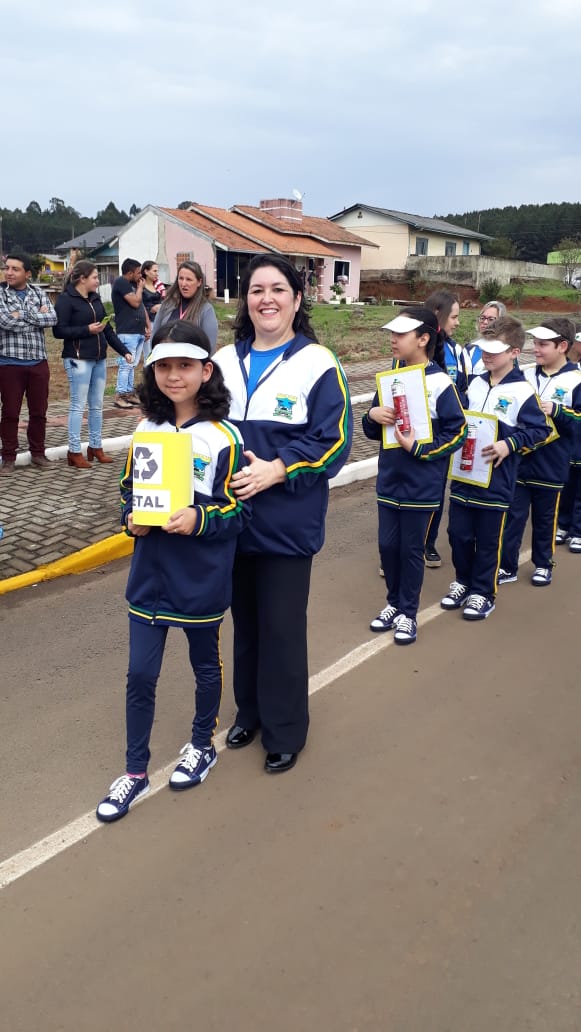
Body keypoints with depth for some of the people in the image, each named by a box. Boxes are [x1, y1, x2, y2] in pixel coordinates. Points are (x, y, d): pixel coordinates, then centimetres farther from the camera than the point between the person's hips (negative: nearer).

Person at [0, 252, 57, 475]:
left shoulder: (38, 294, 7)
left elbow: (52, 319, -8)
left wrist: (22, 314, -13)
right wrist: (36, 316, -10)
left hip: (38, 362, 3)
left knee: (39, 411, 9)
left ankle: (38, 453, 23)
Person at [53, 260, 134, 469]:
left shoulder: (95, 299, 14)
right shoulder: (65, 300, -8)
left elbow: (108, 330, 16)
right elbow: (59, 330, -14)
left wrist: (124, 351, 8)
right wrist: (87, 330, -17)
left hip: (99, 359, 7)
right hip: (78, 359, -7)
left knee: (97, 405, 11)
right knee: (78, 405, -3)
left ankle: (95, 447, 21)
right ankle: (74, 452, 3)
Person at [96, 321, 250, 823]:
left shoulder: (224, 437, -13)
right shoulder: (146, 429, 2)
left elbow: (239, 508, -10)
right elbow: (129, 489, 12)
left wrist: (198, 520, -26)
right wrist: (132, 517, -8)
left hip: (203, 579, -3)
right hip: (150, 574, 4)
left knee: (206, 664, 18)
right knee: (140, 674, 8)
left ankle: (202, 746, 41)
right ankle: (135, 771, 25)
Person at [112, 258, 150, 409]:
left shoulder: (133, 284, 21)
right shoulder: (121, 282, -8)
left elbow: (142, 307, 23)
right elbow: (135, 302, -16)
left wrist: (148, 326, 15)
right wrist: (140, 288, 1)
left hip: (139, 331, 9)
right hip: (127, 332, -9)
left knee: (133, 365, 11)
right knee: (126, 364, -11)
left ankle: (129, 393, 18)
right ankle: (119, 396, -8)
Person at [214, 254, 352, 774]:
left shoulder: (318, 365, -7)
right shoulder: (225, 361, 8)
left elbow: (333, 441, -12)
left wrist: (275, 470, -22)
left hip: (287, 525, -5)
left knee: (281, 628, 4)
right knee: (244, 621, 17)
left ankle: (285, 730, 22)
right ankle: (249, 709, 37)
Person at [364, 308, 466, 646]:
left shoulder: (441, 384, -13)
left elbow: (457, 432, -11)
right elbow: (374, 431, 12)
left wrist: (419, 449, -19)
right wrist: (372, 416, -9)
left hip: (421, 486, -5)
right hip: (389, 480, 5)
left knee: (411, 549, 6)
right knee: (388, 545, 12)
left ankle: (408, 613, 22)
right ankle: (394, 603, 31)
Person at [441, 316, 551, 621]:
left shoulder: (522, 391, -10)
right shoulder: (475, 384, 8)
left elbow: (541, 430, -10)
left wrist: (509, 444, -20)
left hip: (496, 479, -5)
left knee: (488, 540, 6)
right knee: (458, 533, 11)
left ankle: (483, 593, 22)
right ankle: (463, 581, 32)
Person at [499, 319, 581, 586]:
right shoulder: (524, 375, 4)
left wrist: (556, 411, -23)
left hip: (550, 466, -2)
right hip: (518, 461, 3)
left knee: (544, 518, 13)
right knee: (513, 515, 6)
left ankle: (543, 564, 30)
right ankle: (507, 566, 17)